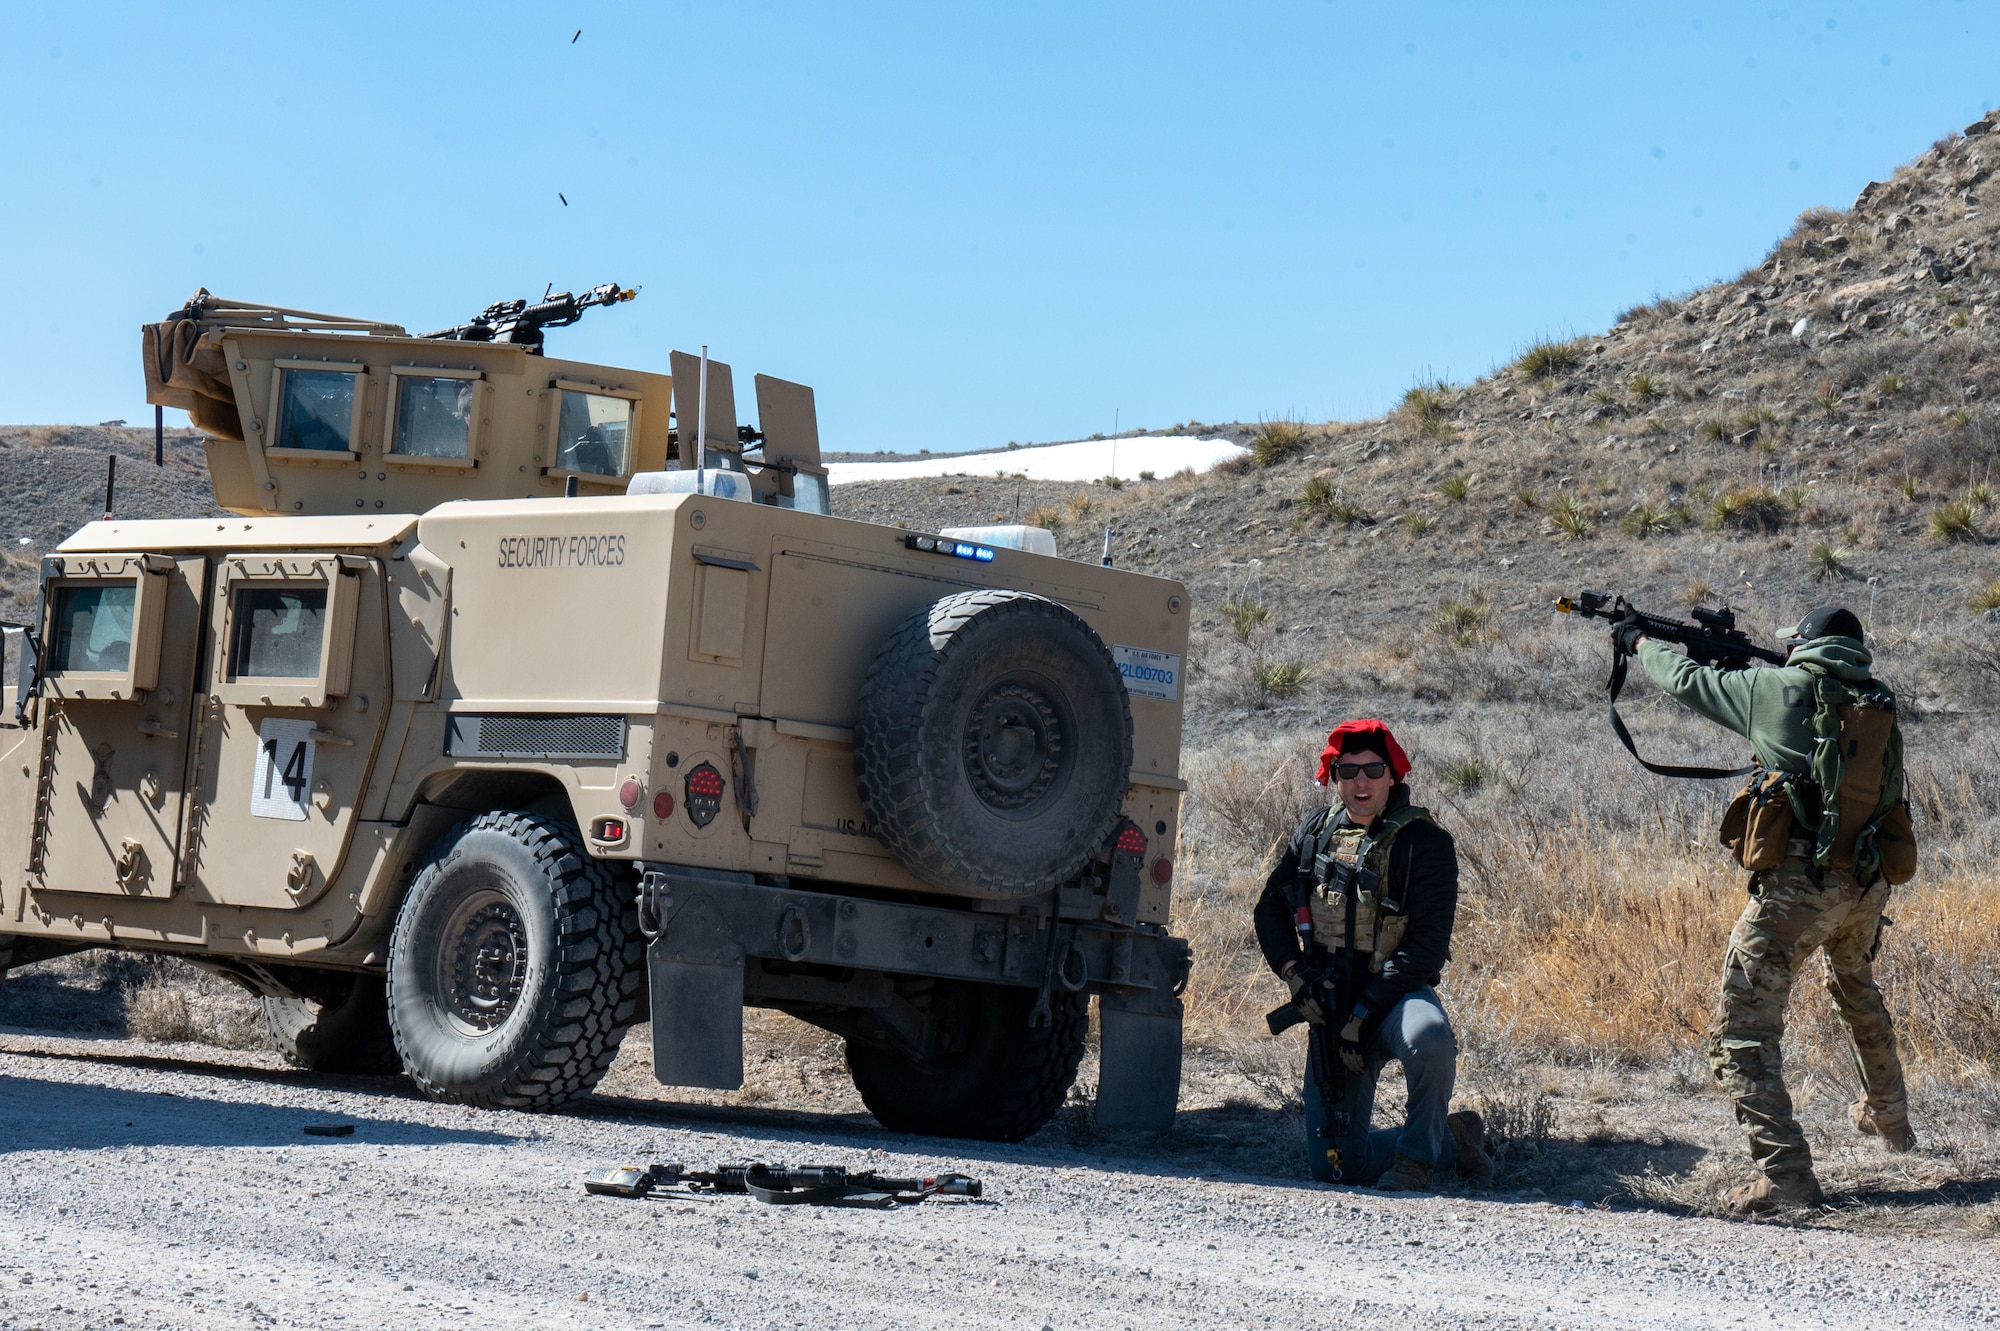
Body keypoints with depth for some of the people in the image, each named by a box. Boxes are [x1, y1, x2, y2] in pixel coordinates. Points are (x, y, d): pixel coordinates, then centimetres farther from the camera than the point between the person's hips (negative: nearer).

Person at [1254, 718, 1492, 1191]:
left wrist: (1365, 1014, -21)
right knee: (1331, 1164, 0)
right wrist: (1295, 974, -6)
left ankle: (1417, 1152, -15)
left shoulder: (1424, 842, -8)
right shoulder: (1317, 832, 8)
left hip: (1396, 996, -4)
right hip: (1330, 1006, 5)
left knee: (1427, 1037, -42)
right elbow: (1270, 908, 13)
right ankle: (1450, 1136, 23)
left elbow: (1426, 946, -15)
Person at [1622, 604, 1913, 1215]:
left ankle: (1785, 1173, -17)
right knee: (1857, 989, 36)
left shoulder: (1786, 690, -4)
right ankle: (1888, 1117, 53)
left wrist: (1641, 643, 29)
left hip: (1798, 884, -7)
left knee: (1739, 1032, -5)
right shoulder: (1881, 707, 10)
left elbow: (1688, 680, 7)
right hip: (1869, 884, 7)